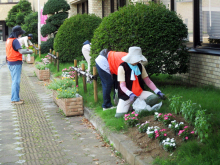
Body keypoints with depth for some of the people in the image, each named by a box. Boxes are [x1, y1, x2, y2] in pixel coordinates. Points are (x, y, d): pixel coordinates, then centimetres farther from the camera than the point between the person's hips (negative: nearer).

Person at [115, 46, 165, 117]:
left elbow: (148, 81, 7)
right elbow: (122, 86, -17)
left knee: (155, 97, -24)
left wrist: (158, 91, -5)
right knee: (119, 115, -20)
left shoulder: (140, 66, 4)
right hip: (127, 95, -3)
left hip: (140, 92, 3)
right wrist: (130, 94, -36)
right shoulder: (122, 67, -11)